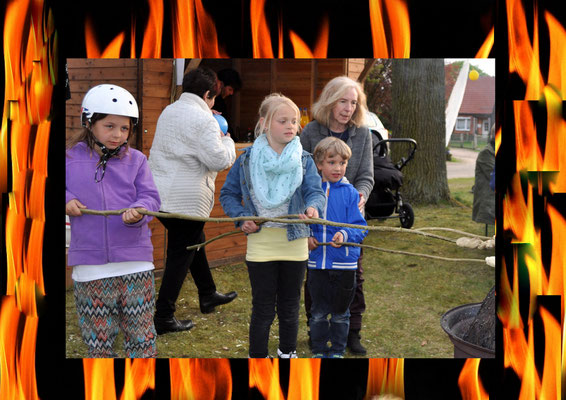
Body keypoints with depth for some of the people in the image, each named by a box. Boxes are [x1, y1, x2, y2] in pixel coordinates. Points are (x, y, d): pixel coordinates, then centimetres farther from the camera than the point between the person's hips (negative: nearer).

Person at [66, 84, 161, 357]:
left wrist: (138, 212, -22)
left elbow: (150, 197, -1)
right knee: (97, 339, 11)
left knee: (141, 335, 8)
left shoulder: (135, 160, 5)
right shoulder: (71, 158, 3)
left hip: (135, 263, 0)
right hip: (89, 266, 0)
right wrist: (66, 200, -7)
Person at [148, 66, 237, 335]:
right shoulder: (202, 120, -17)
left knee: (195, 242, 24)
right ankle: (164, 318, 6)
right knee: (180, 255, 0)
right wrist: (227, 139, 1)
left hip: (159, 193, 10)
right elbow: (220, 161, -19)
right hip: (185, 200, -10)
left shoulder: (169, 111, 12)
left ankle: (208, 296, 39)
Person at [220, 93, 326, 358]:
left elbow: (315, 191, -13)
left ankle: (288, 353, 37)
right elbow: (228, 194, 4)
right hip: (260, 244, -2)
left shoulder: (304, 160, -1)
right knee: (263, 309, 6)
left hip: (295, 244, 2)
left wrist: (313, 207, -36)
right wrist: (242, 217, -12)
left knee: (290, 307, 17)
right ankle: (258, 356, 22)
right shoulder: (248, 159, -3)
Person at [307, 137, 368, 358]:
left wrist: (345, 235, -28)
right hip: (316, 261, 2)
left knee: (340, 312, 12)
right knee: (318, 312, 13)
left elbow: (360, 228, -9)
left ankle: (337, 350, 29)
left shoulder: (351, 193, -5)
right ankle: (319, 350, 29)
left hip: (344, 262, -2)